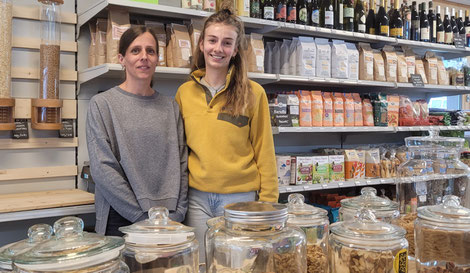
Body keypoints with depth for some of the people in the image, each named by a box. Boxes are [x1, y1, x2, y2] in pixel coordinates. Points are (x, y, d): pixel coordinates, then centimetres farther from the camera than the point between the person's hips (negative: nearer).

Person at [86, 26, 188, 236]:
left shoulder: (170, 106, 7)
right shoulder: (102, 104, -3)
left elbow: (180, 163, 5)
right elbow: (102, 169, -11)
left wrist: (177, 213, -5)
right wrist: (145, 216, -13)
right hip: (120, 221, -3)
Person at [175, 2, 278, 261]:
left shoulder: (253, 93, -3)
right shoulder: (185, 92, 5)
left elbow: (263, 150, -1)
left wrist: (268, 201, -2)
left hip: (240, 195, -2)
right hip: (197, 196, 2)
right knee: (201, 262, 11)